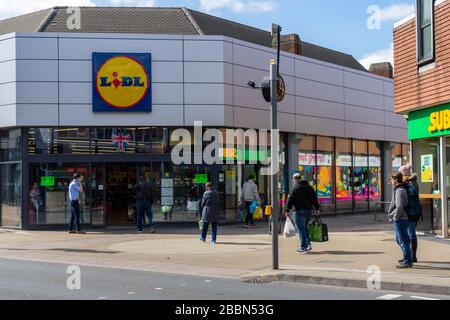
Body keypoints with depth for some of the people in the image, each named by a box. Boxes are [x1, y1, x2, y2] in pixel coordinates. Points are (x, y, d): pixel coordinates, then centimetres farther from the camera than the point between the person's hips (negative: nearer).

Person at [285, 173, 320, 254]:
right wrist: (317, 208, 18)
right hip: (309, 210, 7)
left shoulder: (295, 188, -9)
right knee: (305, 228, 21)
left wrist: (287, 210, -7)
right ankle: (308, 244, 15)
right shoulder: (309, 187, 11)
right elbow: (315, 198, 13)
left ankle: (304, 247, -5)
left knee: (301, 229, -3)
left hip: (299, 211, -7)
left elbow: (290, 200, -11)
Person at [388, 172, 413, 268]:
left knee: (403, 240, -4)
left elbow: (399, 207, -24)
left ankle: (407, 261, 1)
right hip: (400, 219, 10)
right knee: (399, 239, 19)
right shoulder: (402, 189, 15)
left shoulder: (399, 191, -17)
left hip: (400, 220, -10)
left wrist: (395, 217, -15)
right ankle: (407, 258, 27)